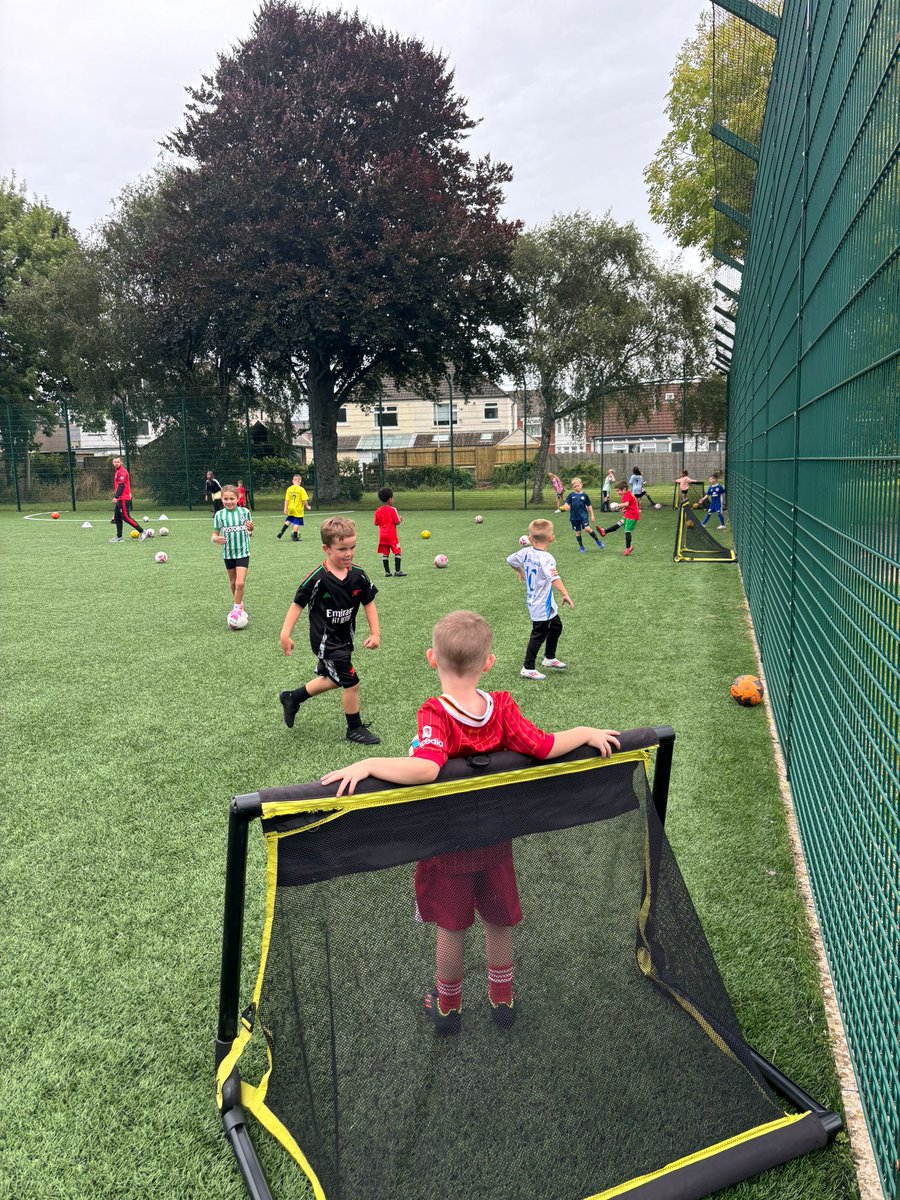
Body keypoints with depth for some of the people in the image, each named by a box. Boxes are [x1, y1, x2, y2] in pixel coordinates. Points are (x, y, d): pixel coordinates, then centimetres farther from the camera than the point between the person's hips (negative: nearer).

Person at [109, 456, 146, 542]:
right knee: (117, 518, 11)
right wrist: (116, 496, 23)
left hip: (124, 499, -10)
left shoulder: (122, 472, -12)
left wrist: (116, 496, -25)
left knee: (126, 517, -10)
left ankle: (142, 532, -8)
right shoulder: (118, 471, 18)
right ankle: (119, 537, 15)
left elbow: (121, 486, -20)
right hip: (120, 499, 10)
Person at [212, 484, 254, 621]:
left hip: (243, 552, -2)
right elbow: (215, 534, -1)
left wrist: (250, 528, -17)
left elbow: (249, 530, 6)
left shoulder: (244, 511, -6)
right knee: (233, 582, 16)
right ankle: (238, 603, 38)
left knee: (240, 583, -13)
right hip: (228, 553, 2)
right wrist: (216, 539, -23)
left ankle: (237, 607, 4)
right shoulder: (219, 515, -4)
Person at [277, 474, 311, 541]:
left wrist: (285, 509, 4)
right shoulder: (301, 489, -12)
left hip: (290, 509, 5)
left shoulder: (289, 489, 0)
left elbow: (286, 500, -1)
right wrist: (307, 506, 4)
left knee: (288, 520, 24)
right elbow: (304, 500, -13)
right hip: (298, 510, -4)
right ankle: (295, 537, 4)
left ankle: (282, 531, 11)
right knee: (297, 523, 2)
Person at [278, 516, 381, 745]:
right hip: (325, 640, -7)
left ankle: (292, 698, 46)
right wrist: (285, 634, -18)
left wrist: (375, 633, -4)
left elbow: (369, 603, 3)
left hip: (344, 638, 7)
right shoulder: (318, 578, -22)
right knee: (351, 682, -5)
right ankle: (355, 728, 16)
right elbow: (298, 604, -13)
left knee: (332, 679, 24)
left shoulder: (358, 575, -8)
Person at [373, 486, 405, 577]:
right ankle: (397, 571, -2)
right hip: (391, 535, -5)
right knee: (397, 552, 2)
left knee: (385, 554, 7)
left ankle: (387, 572, 7)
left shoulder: (378, 511, 5)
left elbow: (376, 523, 9)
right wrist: (400, 518, 9)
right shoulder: (392, 510, -11)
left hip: (382, 535, 5)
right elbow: (397, 522, -11)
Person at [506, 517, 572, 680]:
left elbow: (510, 559, 14)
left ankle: (549, 658, 38)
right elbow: (554, 578, -39)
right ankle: (528, 669, 12)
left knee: (556, 627, 24)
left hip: (533, 601, 9)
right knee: (538, 635, 3)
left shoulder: (526, 552, -2)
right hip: (542, 606, -9)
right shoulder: (546, 558, -25)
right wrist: (565, 594, -44)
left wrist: (520, 572, 30)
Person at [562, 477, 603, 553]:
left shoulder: (584, 495, 2)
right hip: (574, 517, 2)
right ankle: (581, 547, 23)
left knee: (587, 528, -18)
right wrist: (566, 506, -21)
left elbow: (589, 506, 7)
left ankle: (598, 541, -1)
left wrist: (592, 515, 6)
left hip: (584, 515, -2)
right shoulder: (571, 495, 3)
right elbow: (566, 504, 3)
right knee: (578, 532, 8)